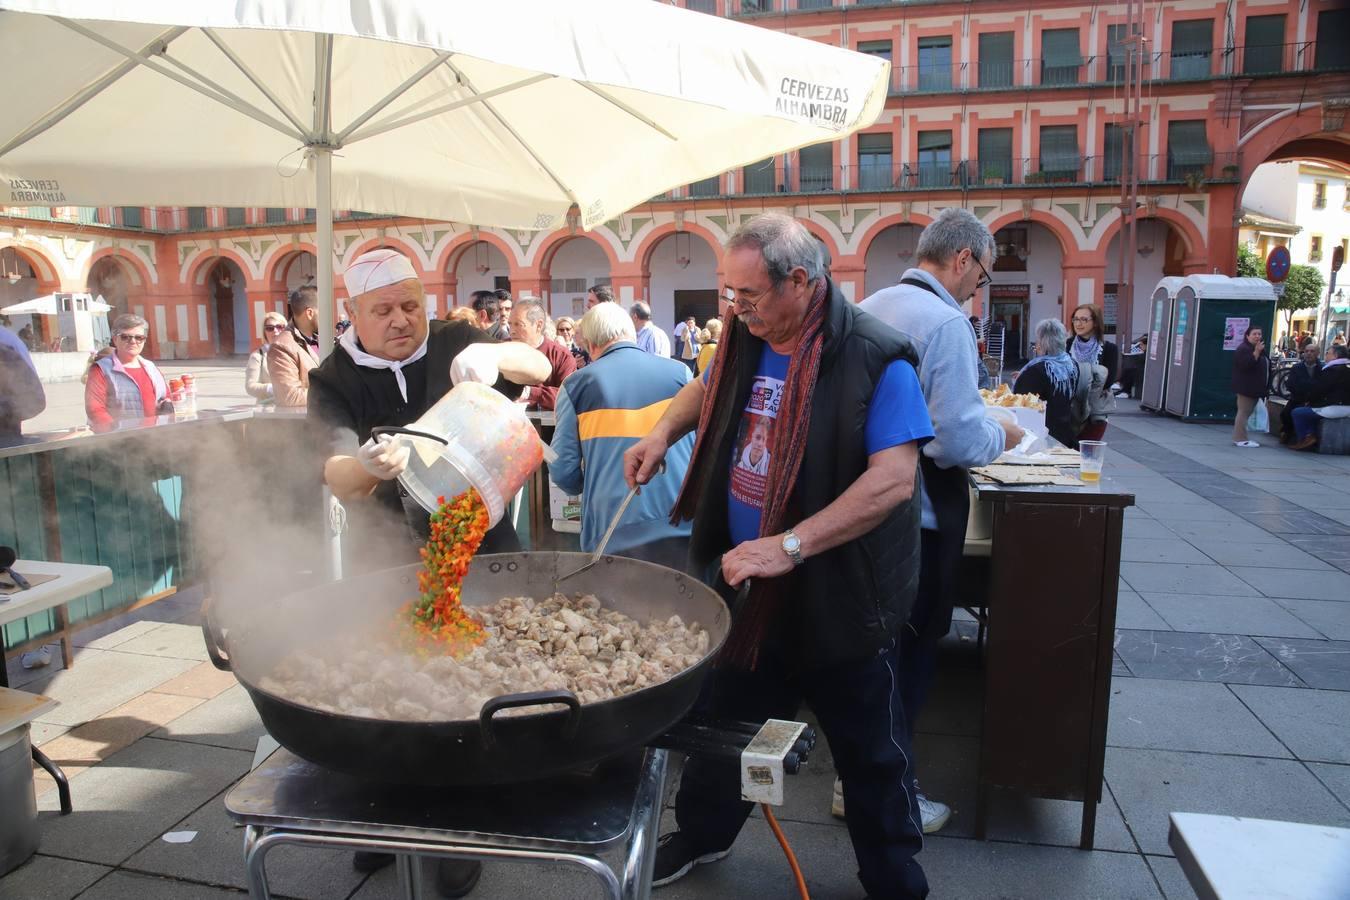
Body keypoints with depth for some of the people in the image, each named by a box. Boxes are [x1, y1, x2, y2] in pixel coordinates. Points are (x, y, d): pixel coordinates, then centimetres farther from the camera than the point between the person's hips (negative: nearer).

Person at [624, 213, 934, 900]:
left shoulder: (873, 358, -20)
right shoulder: (748, 341, 0)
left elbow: (893, 478, -28)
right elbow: (706, 389, 22)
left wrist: (790, 546, -33)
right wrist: (664, 431, 2)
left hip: (837, 598, -6)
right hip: (747, 586, 6)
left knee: (870, 752, 13)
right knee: (722, 717, 23)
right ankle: (702, 833, 48)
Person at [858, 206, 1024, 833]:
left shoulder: (869, 309, 8)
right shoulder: (947, 323, -18)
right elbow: (959, 442, -23)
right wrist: (1000, 436, -2)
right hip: (919, 517, -8)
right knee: (913, 651, 7)